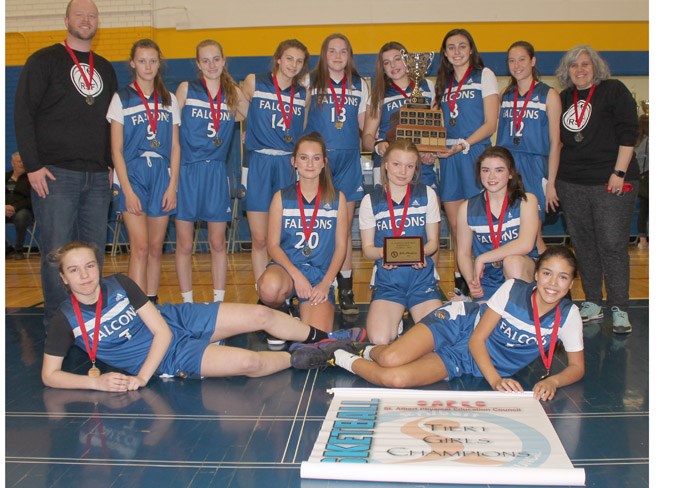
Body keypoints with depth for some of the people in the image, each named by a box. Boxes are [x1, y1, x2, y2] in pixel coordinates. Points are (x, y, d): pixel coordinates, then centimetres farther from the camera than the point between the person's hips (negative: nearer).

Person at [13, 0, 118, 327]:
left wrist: (112, 165, 12)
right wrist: (33, 166, -11)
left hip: (97, 178, 5)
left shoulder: (105, 69, 17)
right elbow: (22, 114, -4)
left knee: (94, 251, 7)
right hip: (55, 176, -4)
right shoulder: (44, 61, 2)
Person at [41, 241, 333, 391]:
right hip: (170, 357, -3)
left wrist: (142, 377, -22)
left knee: (261, 315, -6)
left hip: (179, 320, 3)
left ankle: (322, 338, 18)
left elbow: (162, 330, -11)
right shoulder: (65, 320, -14)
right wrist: (95, 382, -25)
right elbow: (49, 375, -9)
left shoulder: (120, 284, -11)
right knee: (248, 363, -24)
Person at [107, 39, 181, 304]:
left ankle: (152, 303, 16)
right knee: (140, 247, -11)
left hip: (162, 175, 3)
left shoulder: (169, 100, 12)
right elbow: (117, 150, -1)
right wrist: (128, 190, -10)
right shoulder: (122, 98, 4)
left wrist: (172, 185, 0)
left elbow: (175, 147, 9)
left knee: (156, 247, 6)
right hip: (133, 174, -3)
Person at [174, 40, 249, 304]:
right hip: (186, 171, -1)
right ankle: (188, 304, 15)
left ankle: (219, 302, 17)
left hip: (216, 172, 2)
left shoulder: (234, 93, 8)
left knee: (218, 243, 7)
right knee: (184, 245, 2)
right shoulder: (186, 89, 3)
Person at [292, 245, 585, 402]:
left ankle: (342, 359, 1)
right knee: (391, 359, -32)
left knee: (395, 378, -25)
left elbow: (577, 366, 0)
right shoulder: (512, 289, -13)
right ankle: (363, 351, 3)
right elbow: (476, 338, -13)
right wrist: (496, 380, -28)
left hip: (469, 364, 1)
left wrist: (552, 381, -23)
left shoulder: (568, 315, -7)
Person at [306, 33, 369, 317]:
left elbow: (363, 124, 15)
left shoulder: (360, 85, 11)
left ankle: (346, 290, 11)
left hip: (348, 160, 2)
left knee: (345, 227, 4)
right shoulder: (311, 83, 4)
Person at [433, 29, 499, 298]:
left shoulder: (484, 75, 3)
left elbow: (490, 123, -5)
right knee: (454, 224, 5)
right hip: (448, 156, 5)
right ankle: (461, 280, 14)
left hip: (475, 154, -5)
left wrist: (463, 144, -18)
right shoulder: (443, 82, 19)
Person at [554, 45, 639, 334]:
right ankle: (592, 304, 17)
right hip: (571, 184, 5)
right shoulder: (563, 98, 15)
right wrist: (553, 180, 14)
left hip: (611, 182, -5)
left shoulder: (614, 91, 1)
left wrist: (619, 172, -13)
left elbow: (628, 133, -5)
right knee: (583, 245, 7)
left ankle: (619, 310, 2)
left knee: (613, 244, -5)